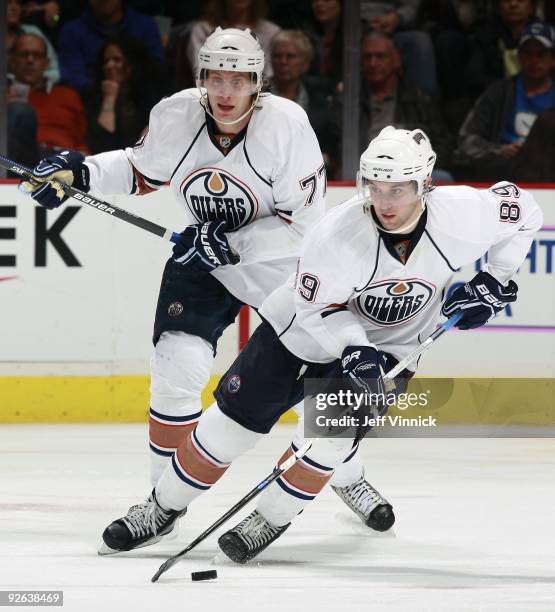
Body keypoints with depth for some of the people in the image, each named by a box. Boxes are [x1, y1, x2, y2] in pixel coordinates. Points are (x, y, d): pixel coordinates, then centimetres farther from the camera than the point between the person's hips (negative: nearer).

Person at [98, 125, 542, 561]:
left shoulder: (460, 213, -26)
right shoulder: (339, 233, -32)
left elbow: (520, 211, -6)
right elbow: (317, 306, -22)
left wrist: (495, 282, -8)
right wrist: (353, 350, -37)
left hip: (387, 345, 1)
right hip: (309, 325, -1)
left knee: (330, 430, -22)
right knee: (233, 419, 0)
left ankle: (269, 521, -2)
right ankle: (163, 510, 18)